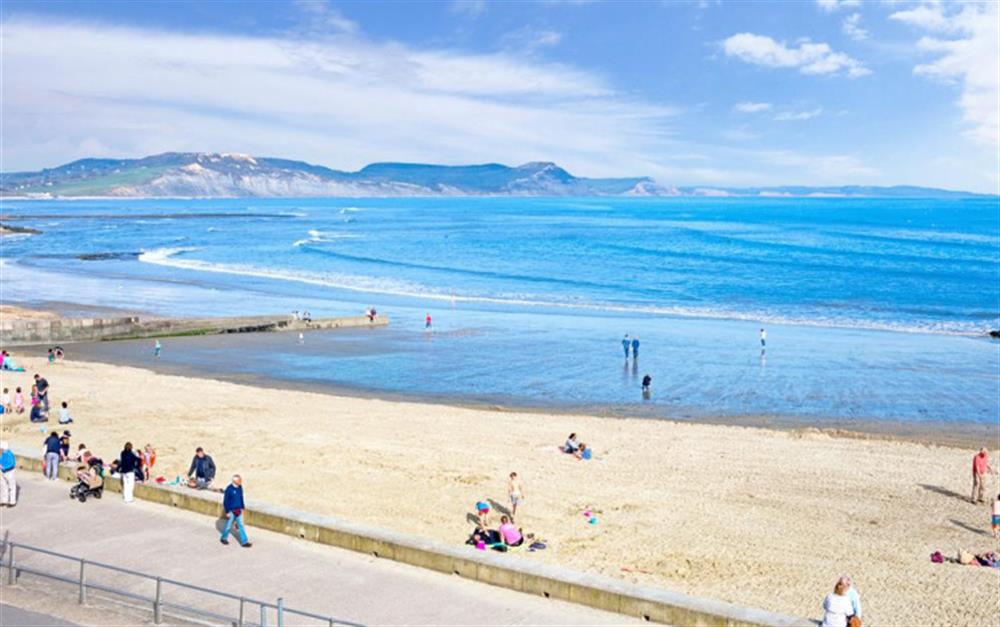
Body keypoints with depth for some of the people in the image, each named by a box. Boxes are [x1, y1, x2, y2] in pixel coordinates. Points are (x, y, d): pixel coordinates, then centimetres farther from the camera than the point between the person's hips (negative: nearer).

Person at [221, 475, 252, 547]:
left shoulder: (240, 487, -2)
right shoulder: (229, 489, -20)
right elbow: (225, 501, -15)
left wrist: (243, 507, 14)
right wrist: (227, 512, -14)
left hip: (238, 510, 5)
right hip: (231, 511, -5)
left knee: (241, 526, 5)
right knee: (228, 525, 11)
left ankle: (244, 542, 7)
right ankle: (224, 538, 35)